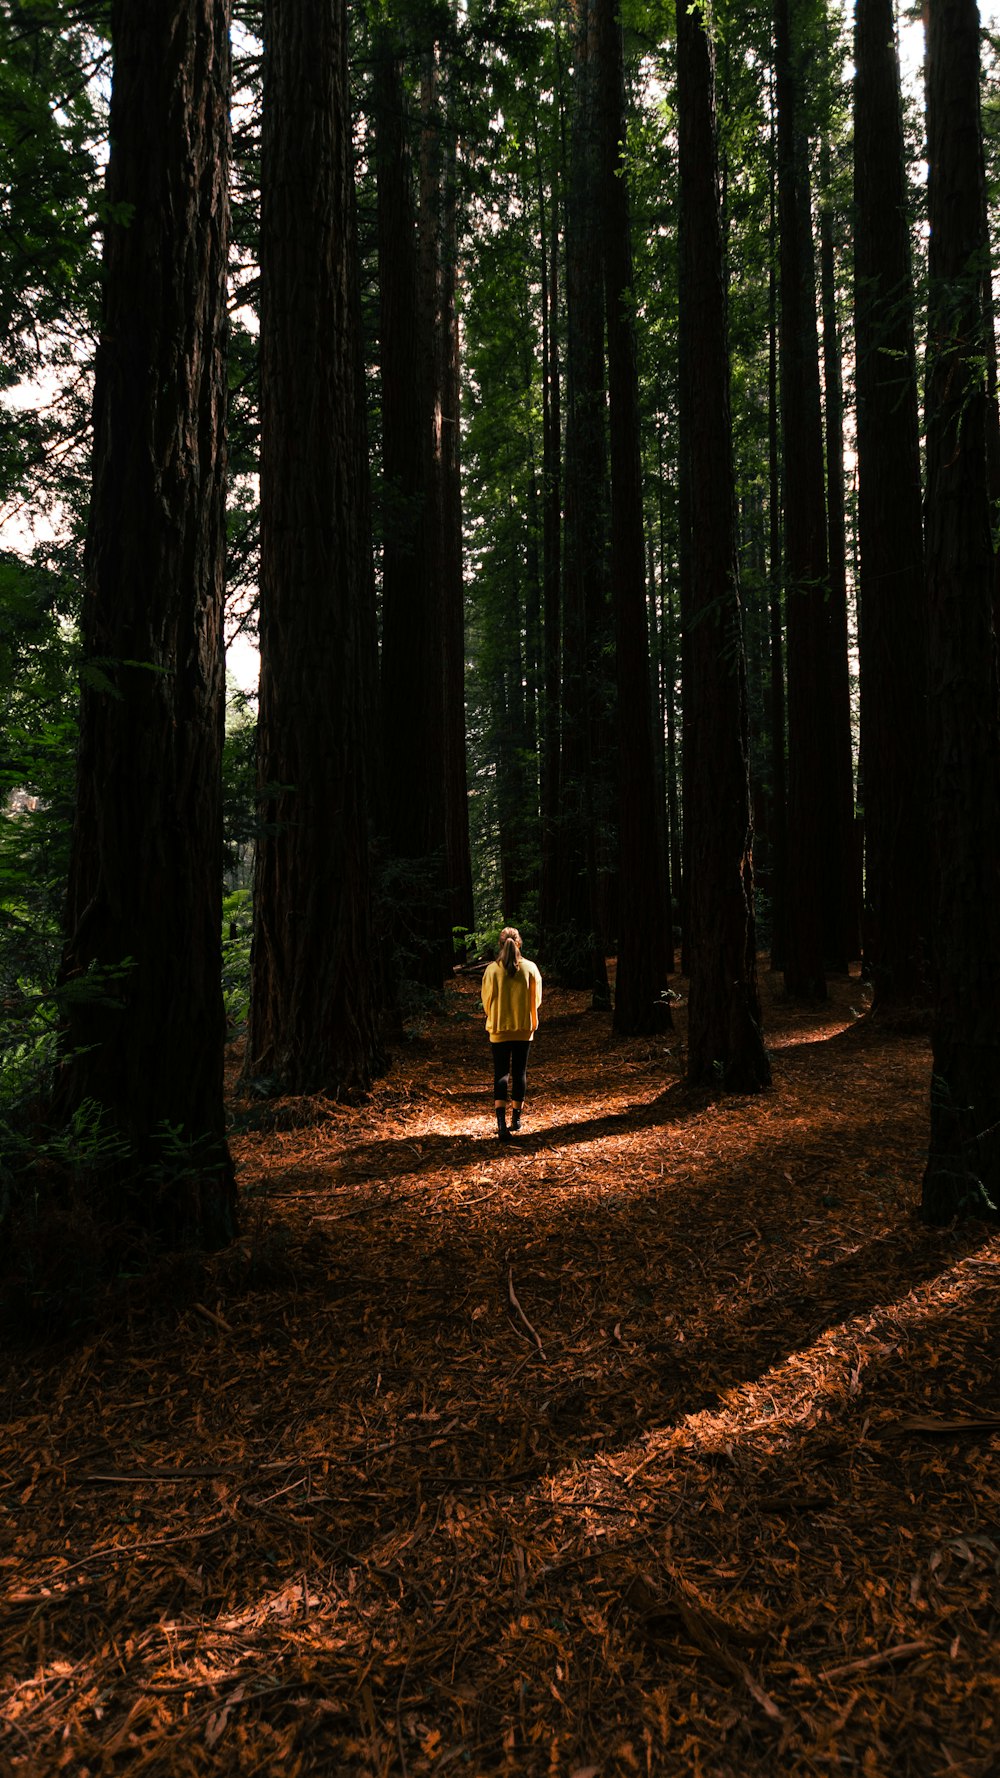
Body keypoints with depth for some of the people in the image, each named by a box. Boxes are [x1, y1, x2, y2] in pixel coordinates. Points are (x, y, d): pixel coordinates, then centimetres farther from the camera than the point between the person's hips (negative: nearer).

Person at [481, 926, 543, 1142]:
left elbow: (486, 1000, -2)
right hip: (524, 1028, 1)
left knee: (501, 1073, 3)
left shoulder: (492, 970, -11)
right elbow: (536, 1000, 1)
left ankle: (501, 1122, -12)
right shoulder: (530, 968, -8)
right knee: (519, 1073, 14)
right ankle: (516, 1119, 23)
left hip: (499, 1029, -1)